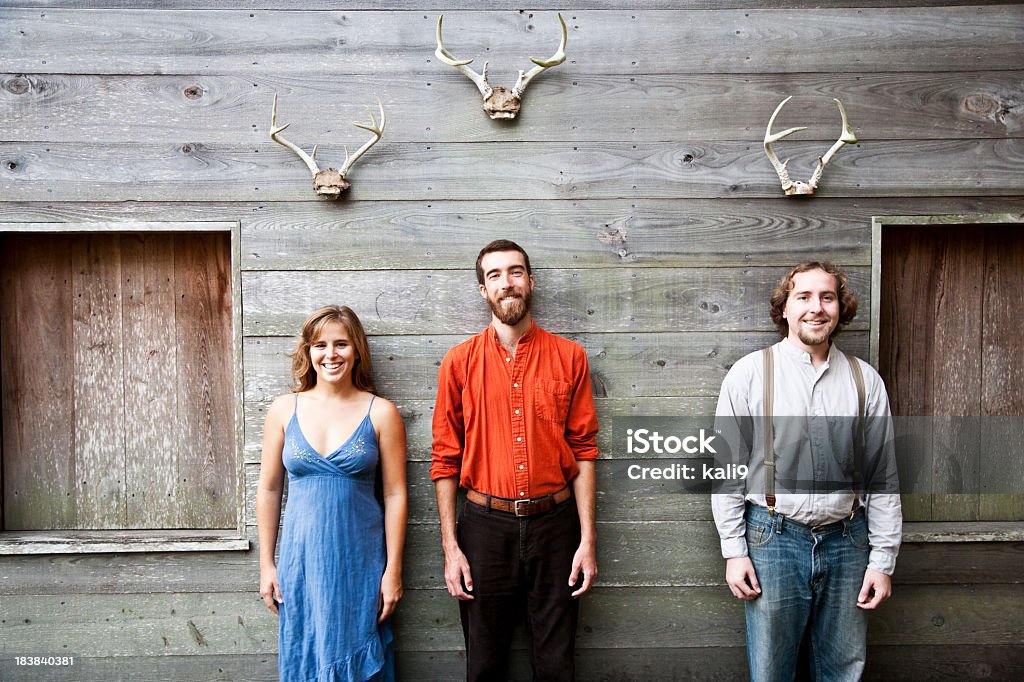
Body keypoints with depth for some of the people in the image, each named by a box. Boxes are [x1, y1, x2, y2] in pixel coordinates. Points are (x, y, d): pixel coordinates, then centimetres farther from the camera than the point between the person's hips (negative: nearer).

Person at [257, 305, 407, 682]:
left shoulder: (381, 413, -4)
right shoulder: (284, 410, 1)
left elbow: (395, 494, -3)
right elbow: (269, 490, 6)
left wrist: (393, 570, -5)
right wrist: (266, 564, 6)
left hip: (360, 561, -1)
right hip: (301, 560, 2)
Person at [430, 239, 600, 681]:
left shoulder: (568, 357, 0)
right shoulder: (460, 362, 0)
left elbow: (584, 451, 1)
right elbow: (445, 459, 1)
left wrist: (588, 539, -3)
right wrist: (450, 547, -3)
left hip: (554, 523, 0)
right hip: (485, 526, 0)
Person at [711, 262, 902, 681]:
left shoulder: (865, 381, 4)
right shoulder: (749, 374, -3)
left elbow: (883, 479, 6)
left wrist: (883, 560, 4)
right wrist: (734, 550, -4)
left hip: (847, 540, 2)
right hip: (774, 539, -2)